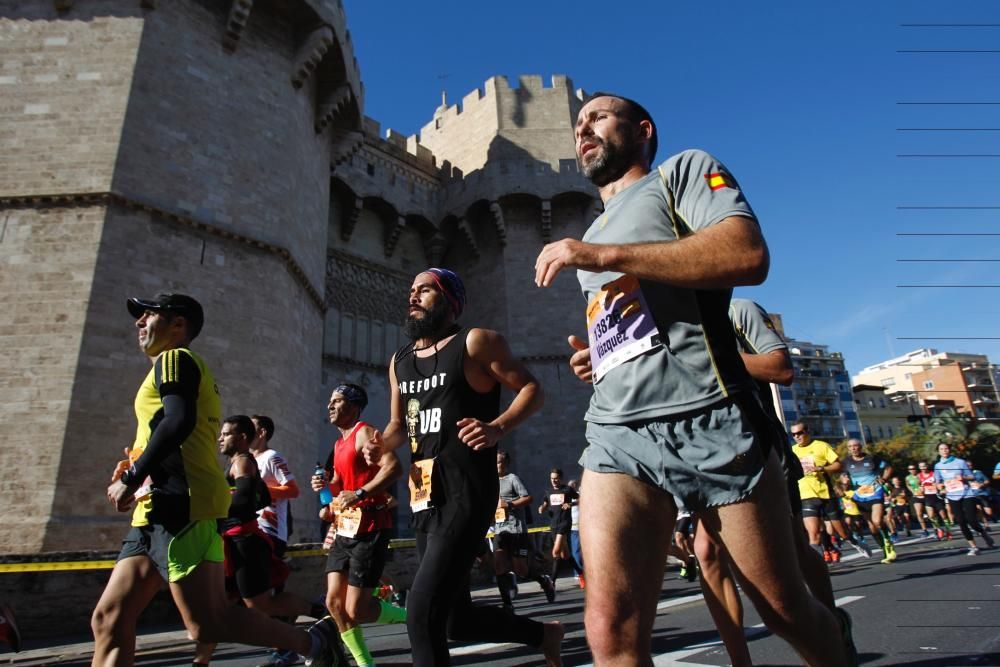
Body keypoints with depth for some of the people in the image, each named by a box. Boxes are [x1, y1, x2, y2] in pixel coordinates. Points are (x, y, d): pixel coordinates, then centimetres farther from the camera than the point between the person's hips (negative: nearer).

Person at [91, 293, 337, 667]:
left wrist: (131, 479, -14)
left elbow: (179, 421, -21)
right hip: (159, 512, 10)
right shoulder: (179, 367, 27)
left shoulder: (174, 359, -2)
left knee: (207, 624, -9)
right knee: (109, 620, 8)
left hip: (180, 507, -10)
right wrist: (138, 467, 17)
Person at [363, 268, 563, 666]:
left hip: (465, 494, -8)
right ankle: (543, 634, 40)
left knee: (422, 615, -14)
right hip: (424, 498, 8)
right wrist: (380, 445, 1)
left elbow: (531, 389, -5)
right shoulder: (399, 361, 16)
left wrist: (497, 427, -22)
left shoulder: (475, 342, -3)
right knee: (458, 619, 16)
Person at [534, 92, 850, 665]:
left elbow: (748, 254, -12)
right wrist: (593, 360, 12)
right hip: (617, 435, 5)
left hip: (709, 422, -4)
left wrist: (602, 254, -13)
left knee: (787, 609, 11)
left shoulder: (684, 171, 9)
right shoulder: (589, 240, 28)